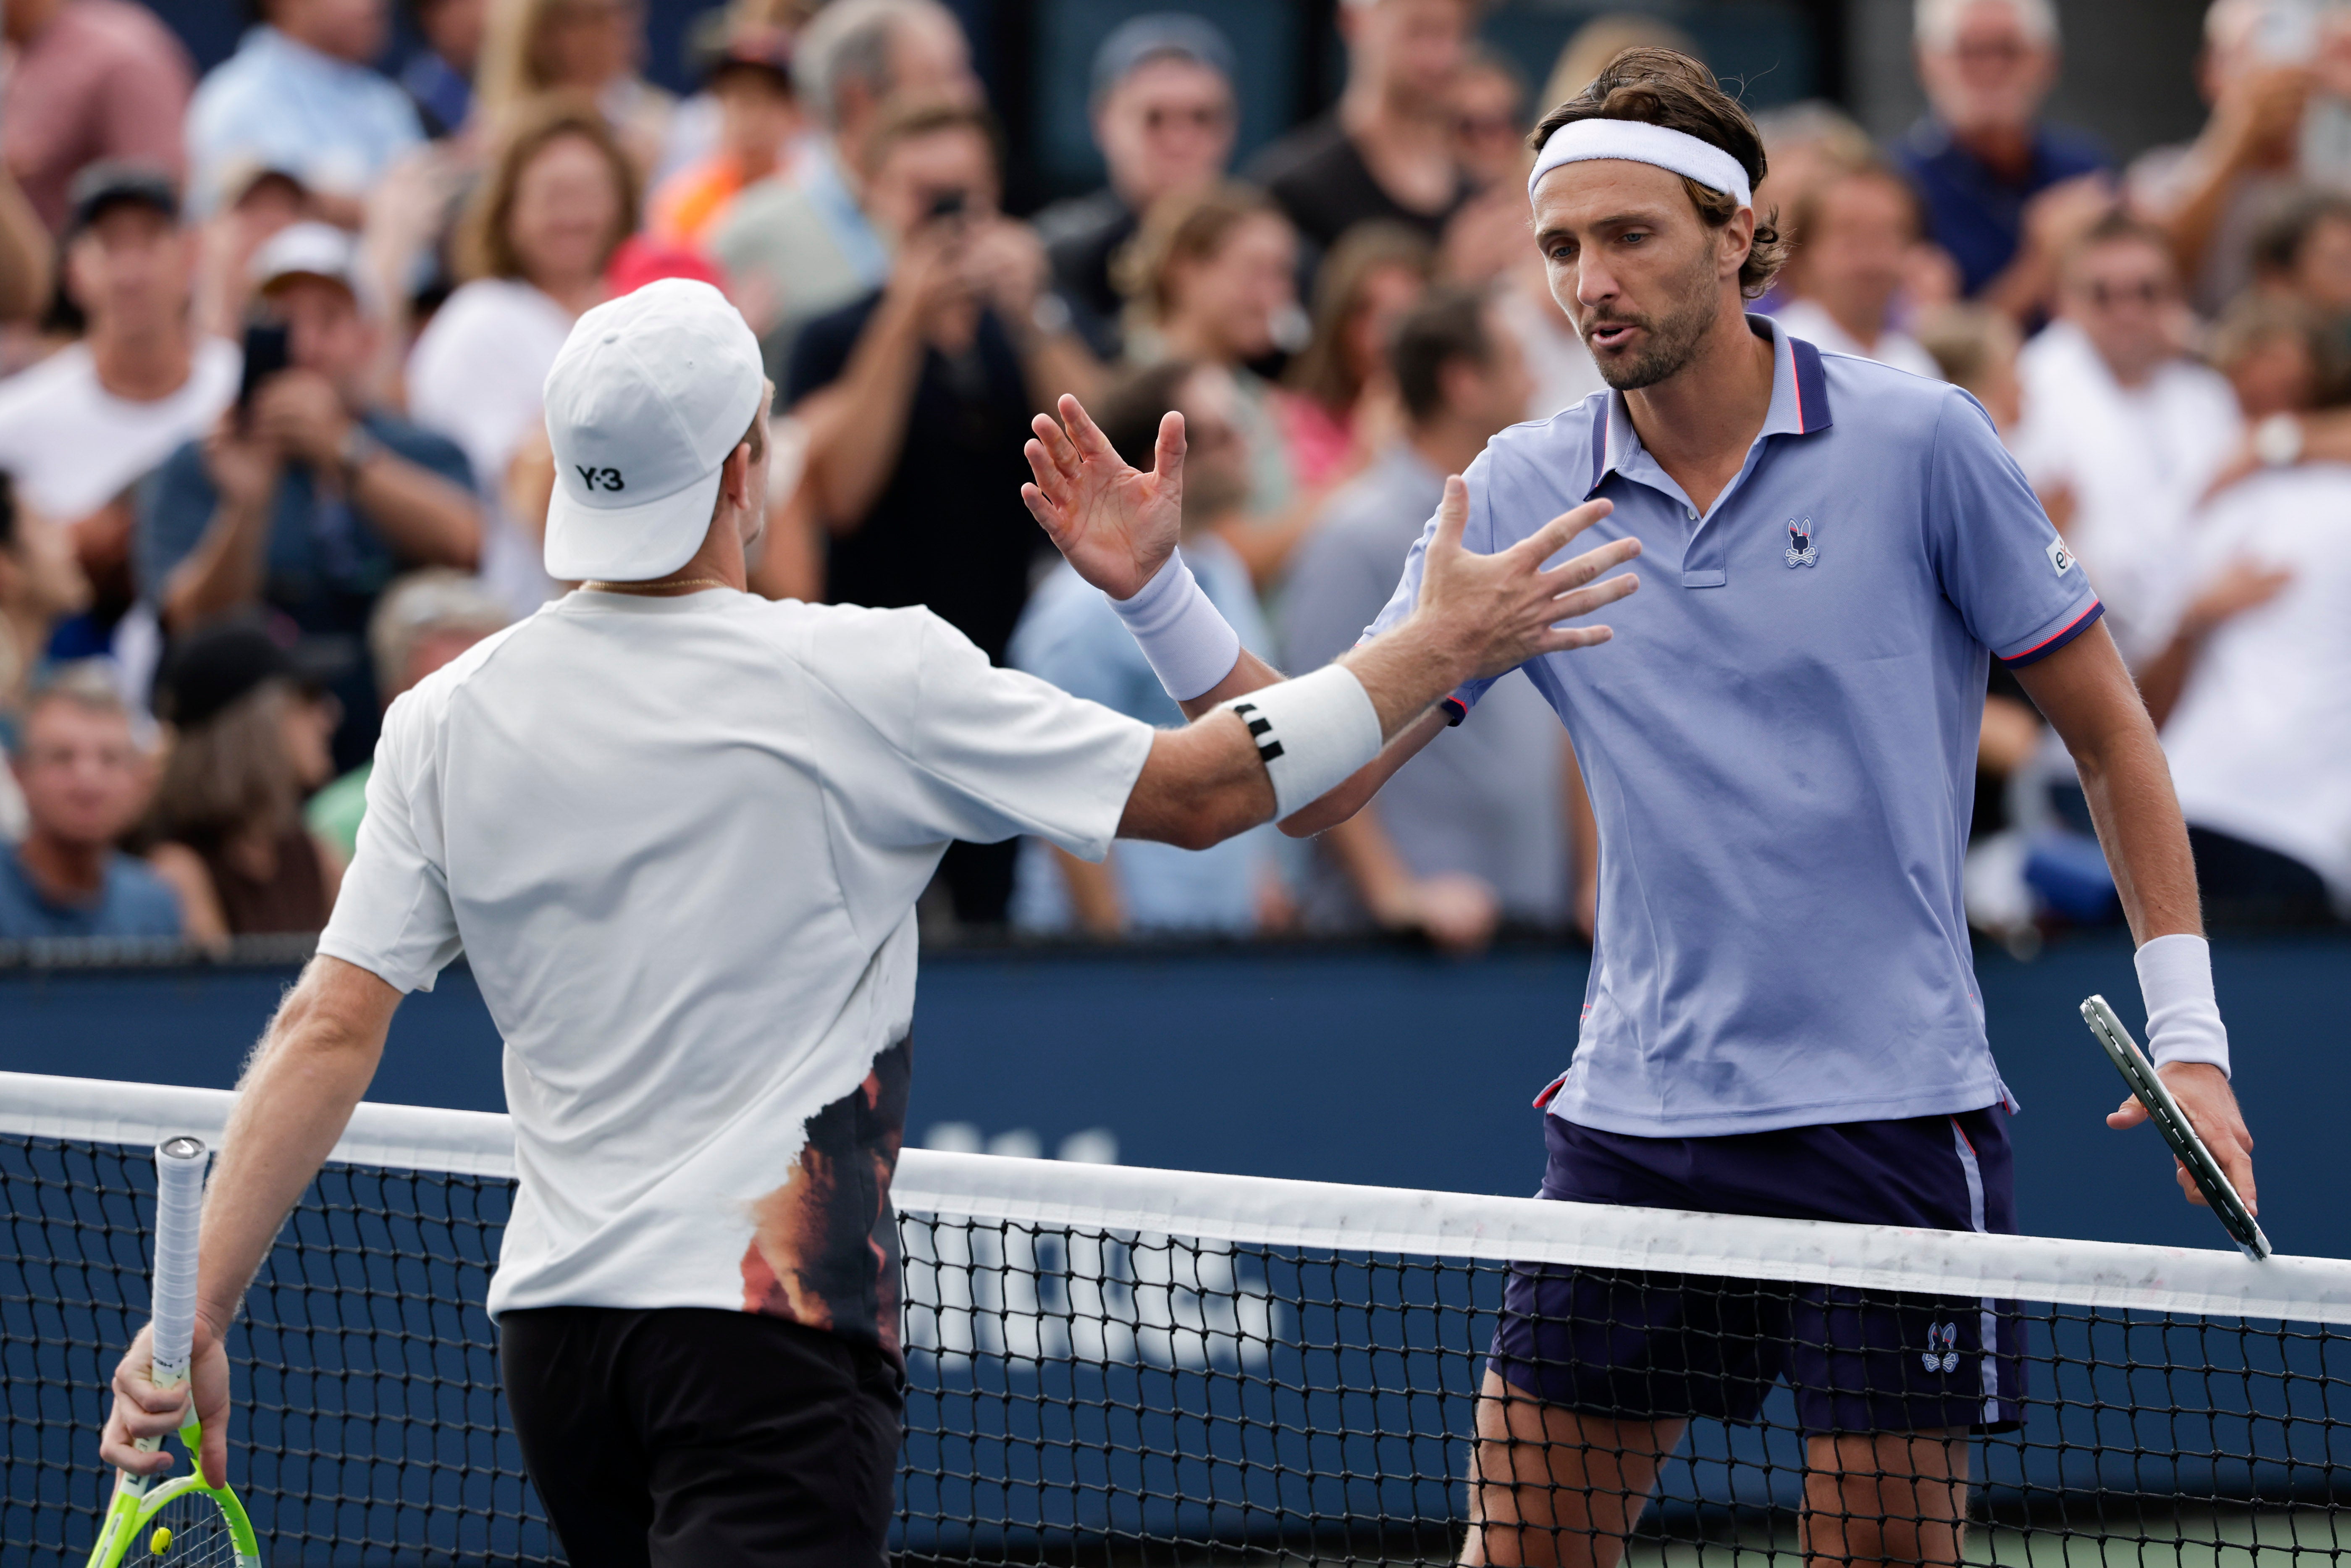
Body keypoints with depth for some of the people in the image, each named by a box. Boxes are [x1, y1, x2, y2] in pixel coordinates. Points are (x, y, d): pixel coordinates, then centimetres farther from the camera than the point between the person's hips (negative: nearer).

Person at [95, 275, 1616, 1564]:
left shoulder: (448, 720, 2)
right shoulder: (865, 680, -9)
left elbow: (329, 1032, -1)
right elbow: (1200, 791, -1)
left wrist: (199, 1321, 2)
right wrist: (1444, 646, 10)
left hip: (552, 1319, 6)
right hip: (774, 1318, -6)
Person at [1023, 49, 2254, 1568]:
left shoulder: (1917, 441, -5)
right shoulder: (1519, 495, 3)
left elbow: (2109, 728, 2)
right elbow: (1316, 778, 3)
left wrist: (2188, 1033, -3)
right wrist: (1155, 591, -12)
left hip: (1892, 1114, -3)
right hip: (1634, 1122, 3)